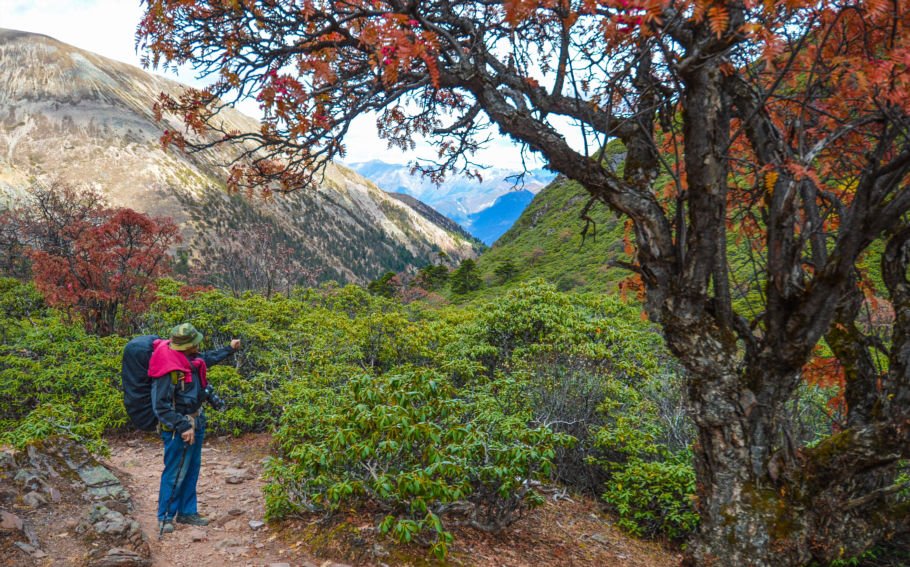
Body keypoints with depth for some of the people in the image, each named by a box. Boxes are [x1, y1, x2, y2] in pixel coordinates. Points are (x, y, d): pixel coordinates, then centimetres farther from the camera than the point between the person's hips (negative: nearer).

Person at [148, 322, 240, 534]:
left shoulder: (190, 358, -2)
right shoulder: (167, 370, -27)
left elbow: (208, 358, 24)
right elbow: (161, 407, -23)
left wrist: (229, 349, 31)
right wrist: (183, 427, -24)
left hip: (196, 423, 9)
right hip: (178, 428, -9)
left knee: (192, 470, 16)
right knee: (175, 473, 0)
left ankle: (187, 512, 29)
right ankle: (165, 517, 17)